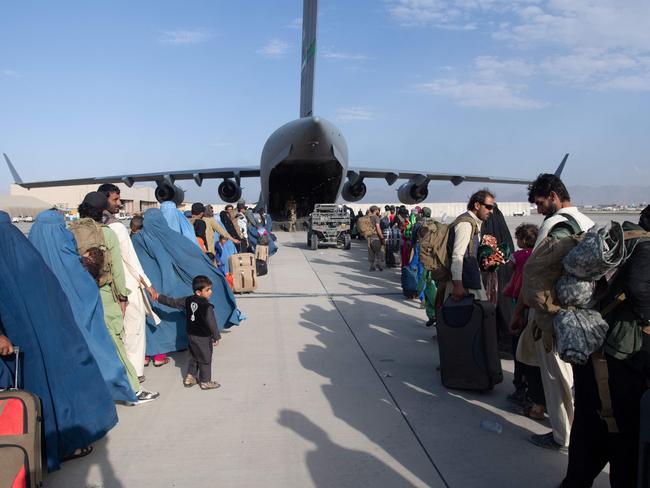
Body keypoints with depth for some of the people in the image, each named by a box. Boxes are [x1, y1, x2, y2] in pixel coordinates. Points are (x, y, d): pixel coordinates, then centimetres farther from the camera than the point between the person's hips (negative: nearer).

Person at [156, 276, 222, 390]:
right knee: (205, 359, 7)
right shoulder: (207, 306, -22)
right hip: (203, 338, -7)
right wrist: (216, 336, -14)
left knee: (193, 357, 23)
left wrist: (159, 297, 22)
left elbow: (173, 302, 9)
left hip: (191, 335, 7)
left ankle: (189, 378, 29)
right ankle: (205, 382, 16)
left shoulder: (188, 300, 0)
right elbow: (211, 323, -23)